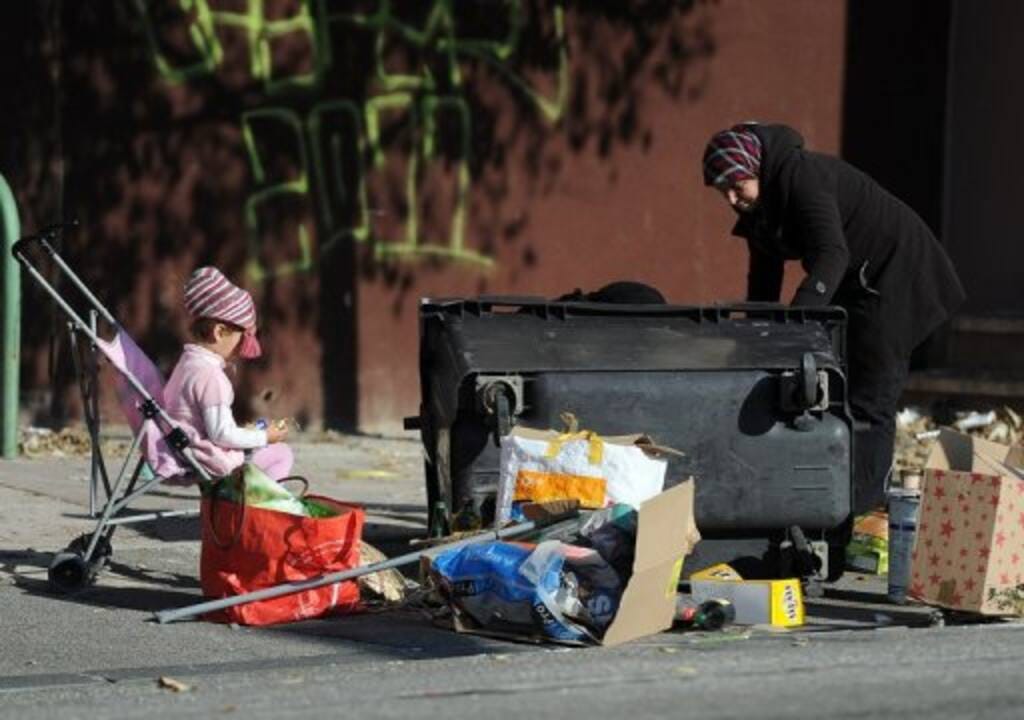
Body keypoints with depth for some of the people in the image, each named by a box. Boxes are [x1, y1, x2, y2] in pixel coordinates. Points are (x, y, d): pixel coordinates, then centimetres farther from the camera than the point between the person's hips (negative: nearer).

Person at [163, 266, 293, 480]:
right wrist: (264, 437, -12)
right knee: (281, 454, -4)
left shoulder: (187, 363, 11)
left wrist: (245, 432, 17)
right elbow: (222, 434, -24)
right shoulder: (211, 376, -21)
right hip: (209, 460, -10)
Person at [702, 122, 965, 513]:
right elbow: (764, 276, 11)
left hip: (894, 276, -10)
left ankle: (861, 507, -12)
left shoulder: (802, 177, -28)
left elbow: (831, 254, -40)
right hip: (853, 285, 10)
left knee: (869, 398, -12)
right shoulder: (758, 203, 2)